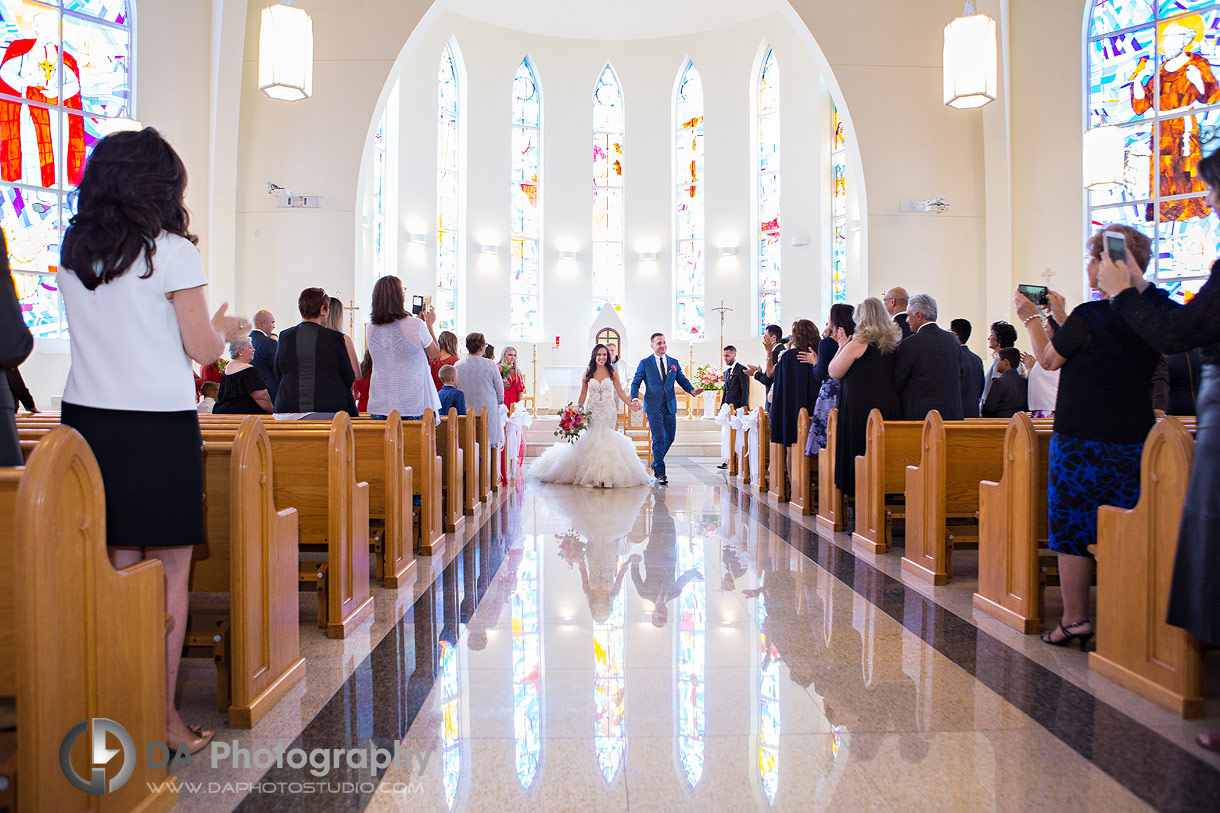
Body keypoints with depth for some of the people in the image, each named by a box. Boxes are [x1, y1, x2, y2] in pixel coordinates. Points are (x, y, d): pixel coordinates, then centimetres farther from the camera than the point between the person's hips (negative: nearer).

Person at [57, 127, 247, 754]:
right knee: (170, 577, 4)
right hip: (159, 426, -5)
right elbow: (203, 349, -6)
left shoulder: (70, 254, 11)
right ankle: (164, 718, 11)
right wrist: (227, 328, 15)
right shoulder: (172, 252, -7)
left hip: (86, 420, 6)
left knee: (117, 570, 11)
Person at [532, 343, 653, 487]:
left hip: (609, 412, 0)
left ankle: (607, 475, 2)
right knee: (592, 440, -9)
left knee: (607, 439, -5)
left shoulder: (612, 373, 5)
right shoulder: (587, 373, 5)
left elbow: (620, 391, 6)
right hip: (593, 412, 0)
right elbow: (583, 395, 10)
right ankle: (592, 475, -2)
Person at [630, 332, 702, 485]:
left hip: (670, 406, 4)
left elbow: (682, 380, 9)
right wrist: (635, 398, -18)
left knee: (669, 438, 10)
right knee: (658, 438, -9)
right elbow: (635, 383, 1)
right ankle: (661, 473, -1)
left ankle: (656, 463, 34)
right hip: (654, 407, -4)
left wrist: (692, 390, -12)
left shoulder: (674, 363, 12)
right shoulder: (645, 363, 3)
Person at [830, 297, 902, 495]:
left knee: (858, 451, 0)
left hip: (861, 409, -6)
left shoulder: (858, 344, -9)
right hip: (891, 407, 6)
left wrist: (841, 346, 8)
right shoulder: (895, 343, 8)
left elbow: (834, 372, -2)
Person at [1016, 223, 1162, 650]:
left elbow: (1049, 359, 0)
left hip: (1081, 441, -6)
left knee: (1071, 530, 4)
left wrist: (1032, 319, 14)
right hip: (1135, 442, 6)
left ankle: (1074, 619, 10)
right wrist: (1061, 318, 25)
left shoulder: (1087, 317, -15)